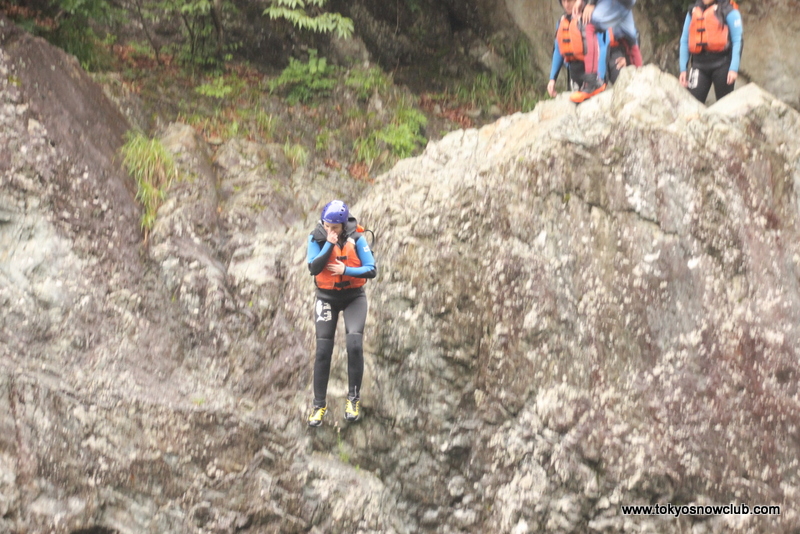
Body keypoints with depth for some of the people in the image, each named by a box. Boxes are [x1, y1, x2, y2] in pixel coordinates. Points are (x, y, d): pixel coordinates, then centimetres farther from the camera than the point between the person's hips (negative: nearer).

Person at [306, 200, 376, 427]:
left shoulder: (356, 238, -11)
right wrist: (329, 244, -27)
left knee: (354, 344, -18)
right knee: (323, 350, -2)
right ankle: (319, 404, 7)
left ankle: (354, 399, -3)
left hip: (354, 297, -1)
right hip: (327, 297, 1)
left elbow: (371, 270, -12)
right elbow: (314, 268, -20)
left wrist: (346, 270, -25)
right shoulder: (316, 238, -8)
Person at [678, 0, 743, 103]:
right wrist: (683, 69, 9)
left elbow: (737, 41, -5)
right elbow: (684, 42, 15)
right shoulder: (693, 12, 12)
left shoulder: (728, 11, -2)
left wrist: (734, 69, -13)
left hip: (721, 65, -4)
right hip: (699, 65, 4)